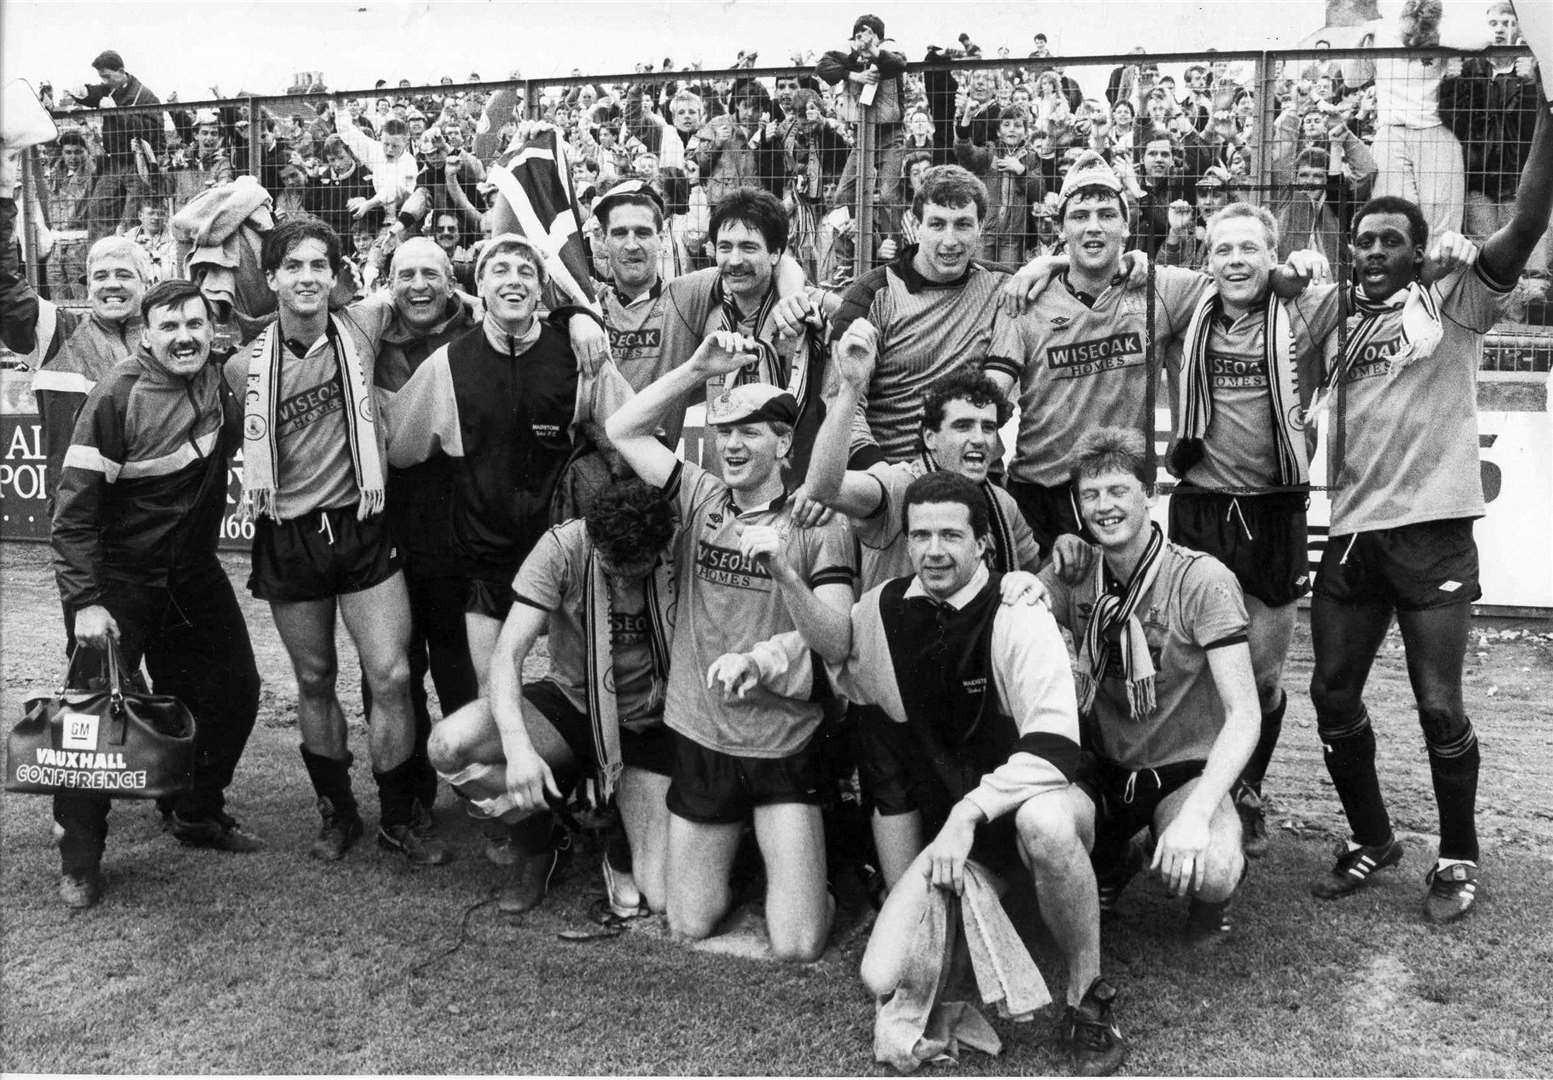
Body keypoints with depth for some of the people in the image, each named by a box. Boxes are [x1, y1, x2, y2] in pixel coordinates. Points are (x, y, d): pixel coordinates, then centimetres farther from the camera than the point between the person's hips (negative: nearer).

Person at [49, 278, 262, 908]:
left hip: (193, 571, 6)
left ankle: (197, 812, 29)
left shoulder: (222, 380, -3)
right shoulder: (117, 396, -18)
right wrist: (84, 601, -23)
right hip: (118, 578, -6)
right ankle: (79, 856, 11)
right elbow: (75, 507, -18)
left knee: (234, 691, 8)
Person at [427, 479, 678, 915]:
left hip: (646, 726, -1)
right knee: (448, 746, -25)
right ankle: (536, 847, 4)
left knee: (661, 898, -14)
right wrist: (518, 745, -37)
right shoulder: (563, 547, -21)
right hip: (570, 701, 1)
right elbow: (507, 653, -23)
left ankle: (613, 831, 23)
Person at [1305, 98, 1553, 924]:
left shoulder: (1451, 305, 0)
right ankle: (1371, 839, 27)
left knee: (1439, 706, -1)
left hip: (1432, 531, -5)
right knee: (1332, 696, 8)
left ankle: (1458, 858, 18)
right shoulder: (1339, 319, 14)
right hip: (1351, 533, 5)